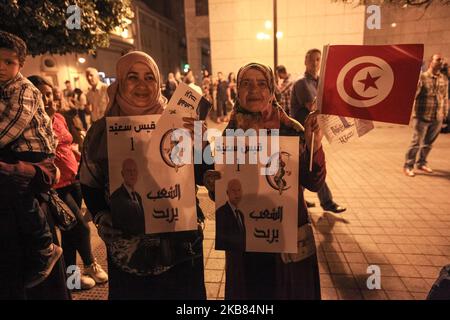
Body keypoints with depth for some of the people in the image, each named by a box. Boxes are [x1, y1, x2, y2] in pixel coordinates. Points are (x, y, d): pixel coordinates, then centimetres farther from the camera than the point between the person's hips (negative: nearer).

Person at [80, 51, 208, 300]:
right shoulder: (102, 131, -4)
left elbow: (201, 177, -9)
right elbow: (90, 188, 5)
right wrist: (107, 224, -7)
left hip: (179, 243, 0)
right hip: (127, 247, 1)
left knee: (182, 292, 16)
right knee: (130, 292, 18)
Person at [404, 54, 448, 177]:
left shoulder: (445, 79, 10)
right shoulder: (422, 77, -7)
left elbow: (445, 97, 16)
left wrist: (445, 112, 14)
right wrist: (414, 113, -18)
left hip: (437, 118, 5)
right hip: (422, 117, -5)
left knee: (428, 143, 13)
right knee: (416, 142, -3)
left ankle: (421, 163, 28)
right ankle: (408, 166, 7)